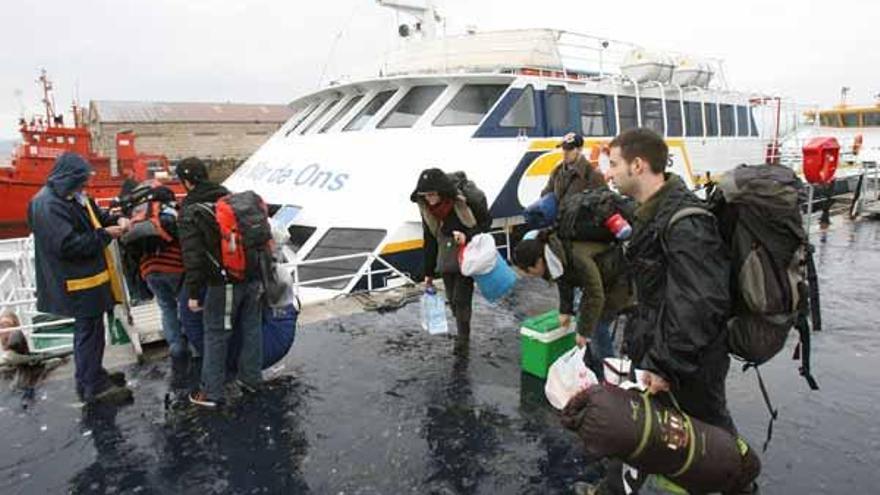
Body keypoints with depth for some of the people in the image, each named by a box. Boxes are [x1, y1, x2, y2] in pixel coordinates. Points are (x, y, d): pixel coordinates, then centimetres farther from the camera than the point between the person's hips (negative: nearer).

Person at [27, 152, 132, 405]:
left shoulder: (74, 197, 7)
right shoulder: (48, 206, -22)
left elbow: (96, 217, 20)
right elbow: (67, 245, -28)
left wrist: (116, 220, -1)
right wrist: (105, 235, -22)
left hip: (89, 276, 10)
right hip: (78, 282, -10)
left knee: (90, 328, 19)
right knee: (89, 331, 0)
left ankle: (92, 374, 33)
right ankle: (93, 386, 11)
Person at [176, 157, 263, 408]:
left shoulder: (190, 211, -8)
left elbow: (193, 256, -13)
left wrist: (193, 293, -7)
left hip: (223, 282, -6)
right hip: (252, 276, 6)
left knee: (216, 334, 6)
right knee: (251, 327, 15)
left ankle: (212, 392, 14)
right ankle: (250, 379, 28)